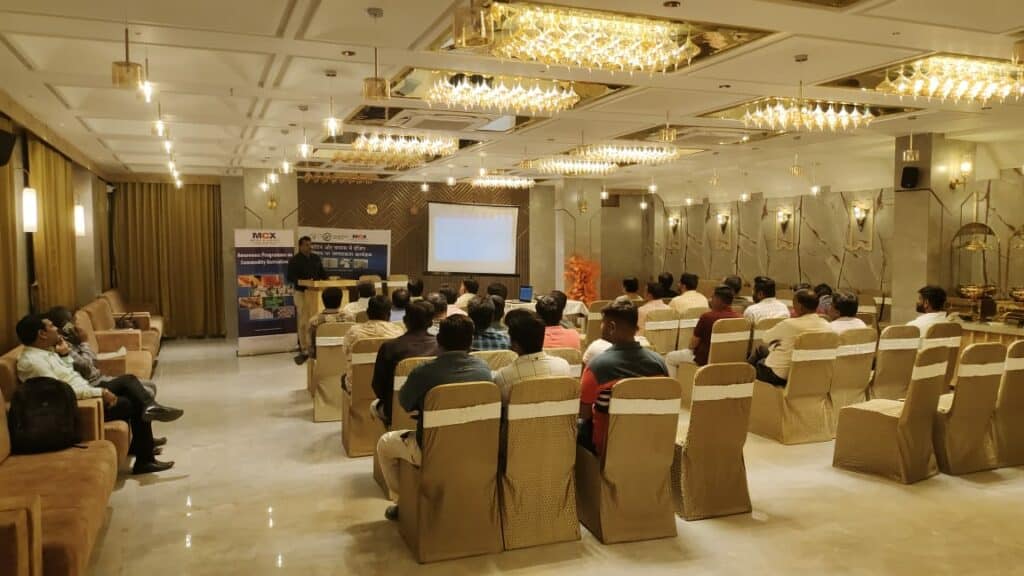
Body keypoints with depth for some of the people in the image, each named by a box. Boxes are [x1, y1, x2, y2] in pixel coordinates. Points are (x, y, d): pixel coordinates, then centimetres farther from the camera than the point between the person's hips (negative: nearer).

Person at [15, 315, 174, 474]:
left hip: (85, 394, 10)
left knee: (128, 380, 1)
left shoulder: (46, 350, 10)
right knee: (135, 405, -9)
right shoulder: (31, 360, -21)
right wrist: (100, 392, -25)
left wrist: (65, 354, 5)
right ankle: (145, 460, -1)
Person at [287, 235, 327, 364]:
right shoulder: (294, 260, -5)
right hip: (301, 293, -5)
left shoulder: (316, 258, 12)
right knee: (303, 322, -3)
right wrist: (304, 282, -22)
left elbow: (322, 273, 20)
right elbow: (290, 277, -10)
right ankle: (304, 349, 3)